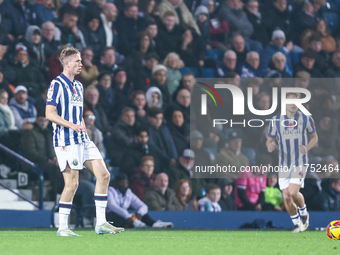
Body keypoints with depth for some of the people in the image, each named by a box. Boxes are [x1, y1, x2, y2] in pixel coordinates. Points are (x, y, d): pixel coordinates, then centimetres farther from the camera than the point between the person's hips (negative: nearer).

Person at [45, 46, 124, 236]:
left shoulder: (78, 86, 18)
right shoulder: (57, 85, -9)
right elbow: (49, 114, -16)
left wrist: (84, 132, 19)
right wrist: (72, 125, -26)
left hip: (82, 140, 9)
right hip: (66, 141, -9)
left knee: (104, 175, 1)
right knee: (72, 183, -9)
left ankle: (101, 223, 4)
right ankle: (62, 228, 1)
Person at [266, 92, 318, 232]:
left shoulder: (306, 119, -2)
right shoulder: (276, 120, 0)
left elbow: (314, 137, 9)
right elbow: (269, 140, 8)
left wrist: (307, 147, -12)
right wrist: (269, 146, -17)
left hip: (300, 162, -2)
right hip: (284, 163, 2)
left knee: (293, 192, -19)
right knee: (286, 197, -1)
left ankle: (304, 212, 11)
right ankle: (296, 223, 20)